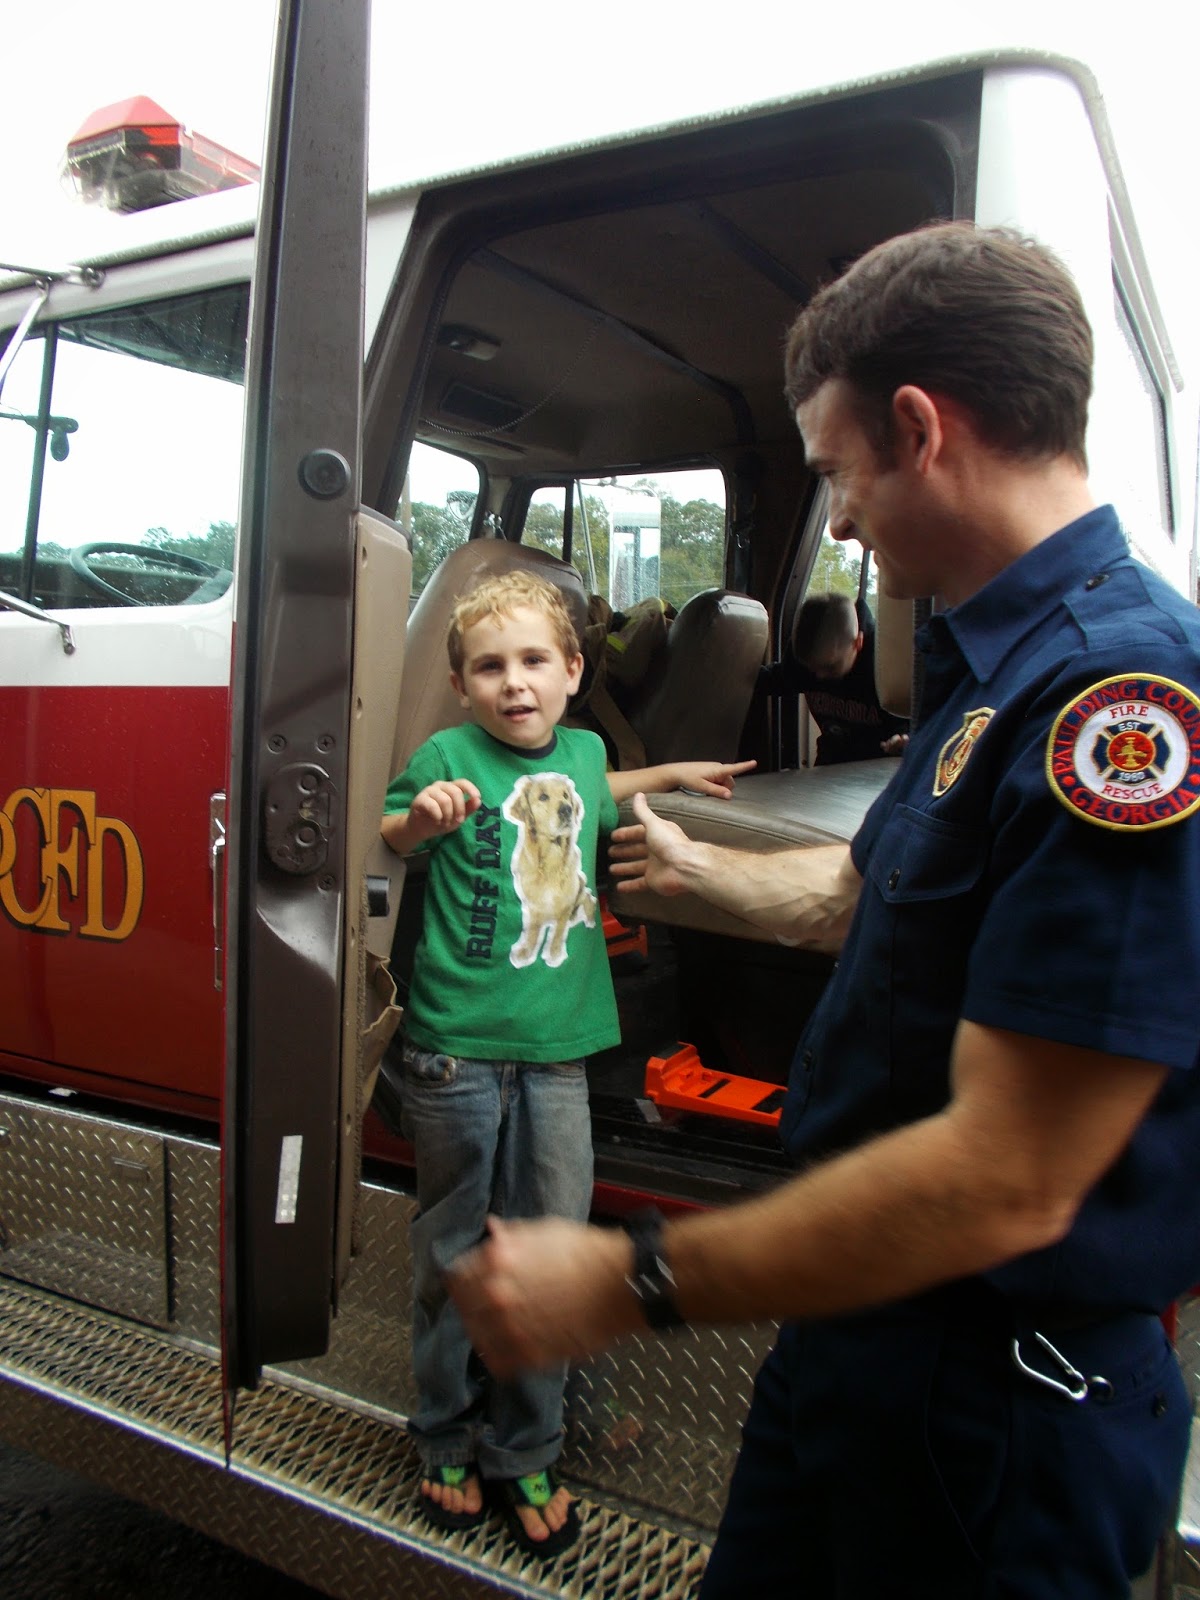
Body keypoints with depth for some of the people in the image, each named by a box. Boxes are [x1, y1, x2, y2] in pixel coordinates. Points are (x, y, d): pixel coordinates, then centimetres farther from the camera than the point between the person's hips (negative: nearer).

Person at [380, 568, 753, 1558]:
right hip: (457, 1049, -3)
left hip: (557, 1047, 4)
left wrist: (670, 774, 32)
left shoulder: (584, 751, 8)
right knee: (455, 1251, 11)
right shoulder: (448, 756, -7)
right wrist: (420, 819, -27)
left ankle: (527, 1454, 28)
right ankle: (448, 1441, 33)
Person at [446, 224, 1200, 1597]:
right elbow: (866, 888, 21)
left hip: (996, 1409, -9)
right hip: (856, 1316, 9)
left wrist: (626, 1283, -24)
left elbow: (1004, 1183, -30)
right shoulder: (999, 668, 6)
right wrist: (687, 865, 35)